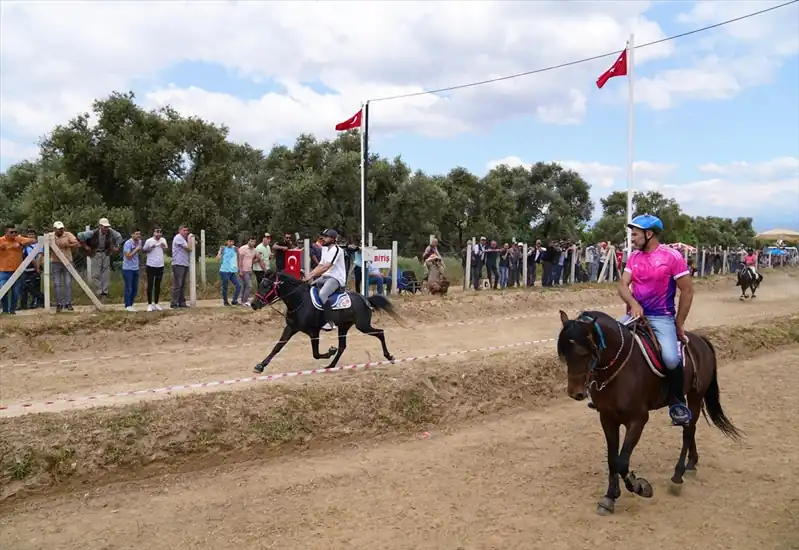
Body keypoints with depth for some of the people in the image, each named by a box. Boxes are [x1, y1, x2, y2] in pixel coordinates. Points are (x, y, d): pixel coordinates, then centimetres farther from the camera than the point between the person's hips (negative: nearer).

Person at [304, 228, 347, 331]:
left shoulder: (336, 249, -15)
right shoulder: (325, 249, 16)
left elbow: (325, 267, -22)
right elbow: (320, 265, 13)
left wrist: (311, 276, -24)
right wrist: (309, 275, -2)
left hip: (336, 278, -10)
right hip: (326, 276, 10)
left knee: (322, 294, -31)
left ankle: (330, 322, -23)